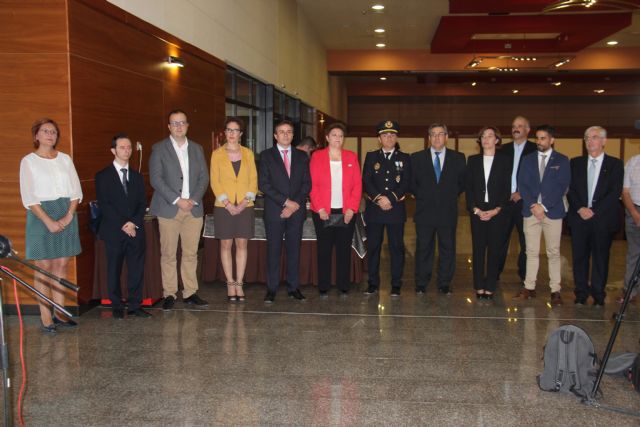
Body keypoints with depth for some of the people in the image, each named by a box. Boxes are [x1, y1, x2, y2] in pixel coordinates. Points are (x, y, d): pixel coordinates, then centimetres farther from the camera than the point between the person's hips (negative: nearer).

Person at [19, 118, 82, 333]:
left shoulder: (65, 159, 10)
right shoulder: (28, 161, 0)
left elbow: (76, 191, 7)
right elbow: (28, 197, -6)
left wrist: (69, 215, -8)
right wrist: (48, 221, -14)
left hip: (66, 215, 4)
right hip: (41, 215, -4)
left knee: (61, 265, 5)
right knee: (44, 267, -3)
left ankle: (59, 313, 12)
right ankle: (45, 317, 0)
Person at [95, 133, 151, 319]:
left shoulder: (137, 176, 15)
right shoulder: (103, 176, 2)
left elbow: (142, 203, 10)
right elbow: (104, 205, -6)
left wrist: (134, 222, -8)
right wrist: (123, 225, -13)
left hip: (136, 230, 3)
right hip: (114, 232, -3)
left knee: (137, 269, 2)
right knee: (114, 269, 3)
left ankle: (135, 305, 10)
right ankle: (117, 306, 12)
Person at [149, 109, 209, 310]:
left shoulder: (197, 149, 14)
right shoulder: (159, 149, 2)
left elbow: (204, 177, 10)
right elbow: (155, 178, -6)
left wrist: (193, 199, -6)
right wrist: (177, 200, -13)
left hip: (193, 209, 3)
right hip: (169, 209, -3)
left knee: (191, 253, 5)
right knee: (168, 254, -1)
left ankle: (190, 292, 13)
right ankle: (169, 294, 7)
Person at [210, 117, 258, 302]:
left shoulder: (248, 153, 8)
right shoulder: (217, 154, 4)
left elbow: (253, 179, 5)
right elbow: (214, 181, -1)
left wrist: (245, 201, -9)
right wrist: (227, 203, -12)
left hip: (244, 206, 1)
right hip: (223, 207, -1)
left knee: (242, 244, 2)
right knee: (226, 244, 1)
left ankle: (239, 283, 8)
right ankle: (230, 284, 8)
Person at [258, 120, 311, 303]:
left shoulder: (301, 156, 13)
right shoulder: (266, 155, 5)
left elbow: (307, 183, 8)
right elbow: (263, 184, -5)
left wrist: (296, 204, -7)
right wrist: (285, 201, -11)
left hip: (296, 210, 2)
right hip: (274, 211, -2)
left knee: (294, 250, 5)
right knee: (273, 251, 0)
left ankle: (293, 287, 12)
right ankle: (271, 289, 6)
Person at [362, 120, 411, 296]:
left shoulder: (404, 158, 9)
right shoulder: (371, 157, 11)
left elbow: (406, 183, -1)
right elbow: (366, 181, 0)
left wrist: (391, 199, -13)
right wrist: (379, 198, -13)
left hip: (396, 209, -1)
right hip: (374, 208, 1)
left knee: (396, 247, 1)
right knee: (373, 247, 3)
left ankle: (396, 284, 7)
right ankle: (373, 283, 12)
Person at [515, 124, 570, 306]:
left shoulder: (562, 160, 4)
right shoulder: (528, 159, 11)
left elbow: (562, 187, -5)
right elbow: (522, 185, 4)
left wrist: (544, 206, -12)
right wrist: (533, 205, -10)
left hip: (552, 211, -2)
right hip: (531, 210, 2)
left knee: (553, 253, 1)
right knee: (532, 252, 6)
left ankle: (555, 291, 6)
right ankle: (529, 287, 12)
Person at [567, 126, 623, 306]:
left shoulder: (615, 164, 3)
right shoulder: (576, 163, 11)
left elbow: (615, 192, -5)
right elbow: (571, 190, 5)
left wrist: (594, 211, -13)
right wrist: (580, 208, -10)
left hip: (603, 219, -2)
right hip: (579, 218, 2)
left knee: (600, 258, 4)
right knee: (579, 257, 5)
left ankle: (598, 295, 14)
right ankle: (581, 293, 14)